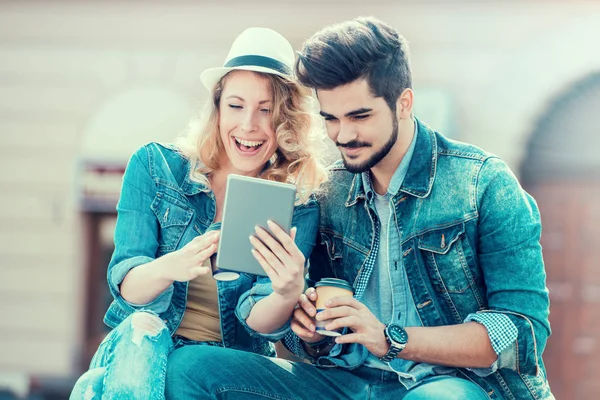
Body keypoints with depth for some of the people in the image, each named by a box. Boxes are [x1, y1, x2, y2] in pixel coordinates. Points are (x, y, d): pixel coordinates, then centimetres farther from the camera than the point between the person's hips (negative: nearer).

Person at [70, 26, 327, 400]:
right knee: (142, 328, -32)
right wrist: (168, 268, -30)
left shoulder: (299, 206, -1)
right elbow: (125, 287, -7)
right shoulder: (154, 167, 0)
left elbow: (258, 321, -9)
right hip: (138, 349, 1)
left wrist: (288, 295, -32)